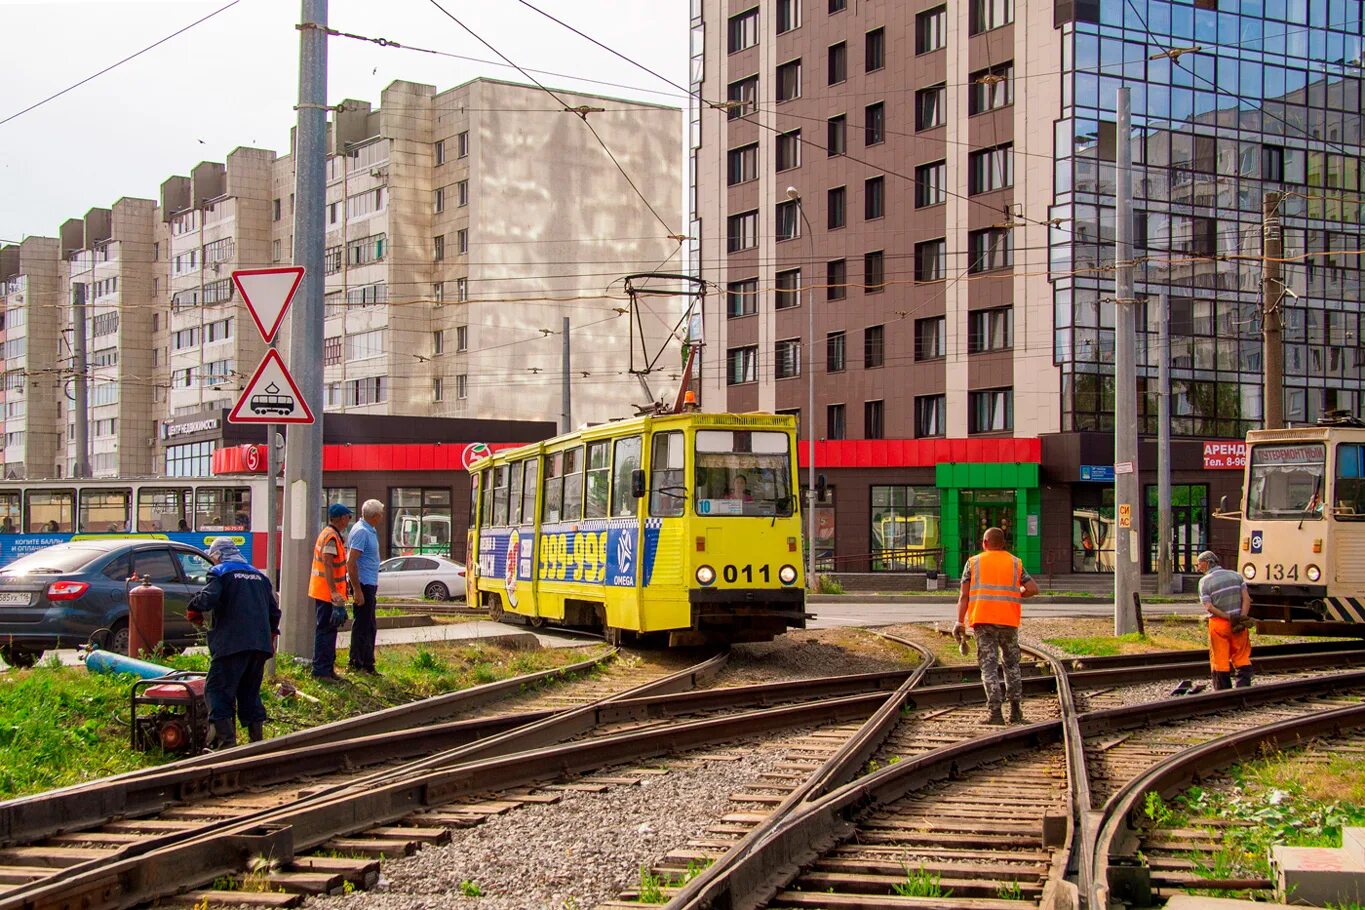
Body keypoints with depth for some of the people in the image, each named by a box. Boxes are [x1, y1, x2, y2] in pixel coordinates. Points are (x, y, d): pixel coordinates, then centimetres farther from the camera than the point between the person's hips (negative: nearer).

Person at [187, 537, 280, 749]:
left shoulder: (220, 572, 2)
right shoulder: (259, 575, 22)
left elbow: (208, 598, -16)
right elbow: (274, 610, 22)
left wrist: (193, 611, 4)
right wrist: (271, 637, 31)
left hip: (231, 644, -7)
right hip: (260, 644, 7)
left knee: (218, 691, -3)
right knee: (250, 692, 16)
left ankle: (226, 742, -13)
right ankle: (257, 740, 14)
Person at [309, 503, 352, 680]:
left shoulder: (328, 534, 17)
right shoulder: (331, 537, -16)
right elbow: (327, 565, -23)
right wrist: (334, 592, -25)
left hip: (324, 592, 11)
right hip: (327, 592, -11)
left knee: (328, 629, 15)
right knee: (325, 630, -7)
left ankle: (327, 668, 21)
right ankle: (321, 670, -5)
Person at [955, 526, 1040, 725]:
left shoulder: (974, 563, 7)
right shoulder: (1015, 563, 12)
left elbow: (964, 595, -1)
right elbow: (1033, 588, 2)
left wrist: (959, 621, -5)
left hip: (982, 620, -2)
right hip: (1008, 620, 2)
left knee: (989, 665, -3)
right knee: (1011, 664, 15)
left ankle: (995, 712, -11)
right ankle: (1015, 711, 13)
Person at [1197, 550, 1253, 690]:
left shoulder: (1205, 581, -5)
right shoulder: (1236, 575, 6)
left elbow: (1208, 607, -14)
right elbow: (1246, 598, -2)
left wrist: (1228, 617, -13)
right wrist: (1242, 617, -10)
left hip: (1218, 624, -3)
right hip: (1239, 624, 3)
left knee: (1220, 660, 5)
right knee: (1242, 658, 10)